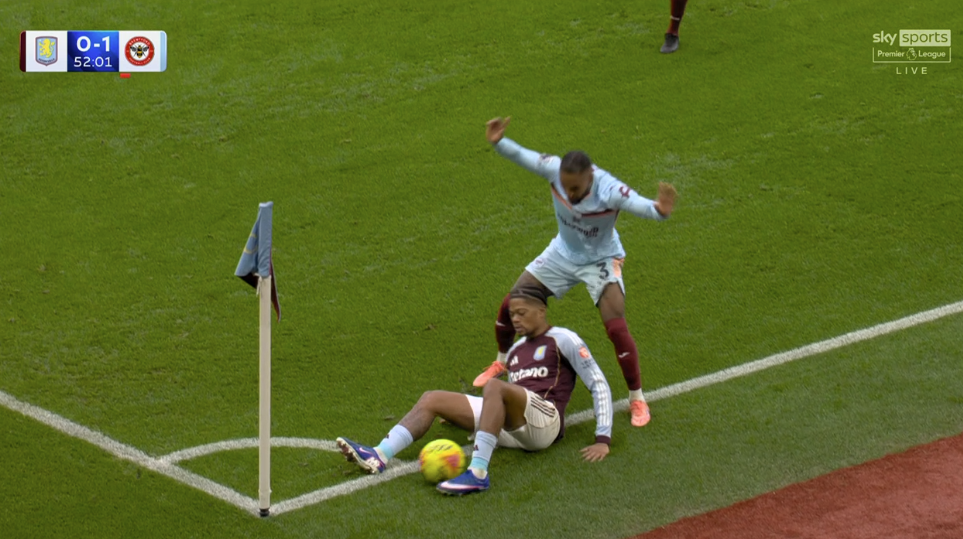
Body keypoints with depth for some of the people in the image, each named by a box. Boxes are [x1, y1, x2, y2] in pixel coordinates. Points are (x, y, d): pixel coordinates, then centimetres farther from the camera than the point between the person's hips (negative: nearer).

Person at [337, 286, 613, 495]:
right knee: (432, 399, -3)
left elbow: (599, 385, 1)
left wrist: (603, 439, -9)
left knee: (494, 385, -36)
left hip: (544, 421, -7)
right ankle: (379, 456, -25)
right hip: (510, 428, 8)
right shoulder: (516, 349, 27)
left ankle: (478, 473, -46)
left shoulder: (562, 340, 7)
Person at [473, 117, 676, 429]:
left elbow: (639, 205, -48)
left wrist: (659, 210, -71)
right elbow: (522, 156, -22)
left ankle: (637, 400, 0)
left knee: (616, 327, -19)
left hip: (601, 260, -4)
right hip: (562, 253, 4)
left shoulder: (609, 191, -38)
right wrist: (498, 143, -42)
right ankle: (502, 363, 36)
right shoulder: (555, 170, -27)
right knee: (509, 305, 5)